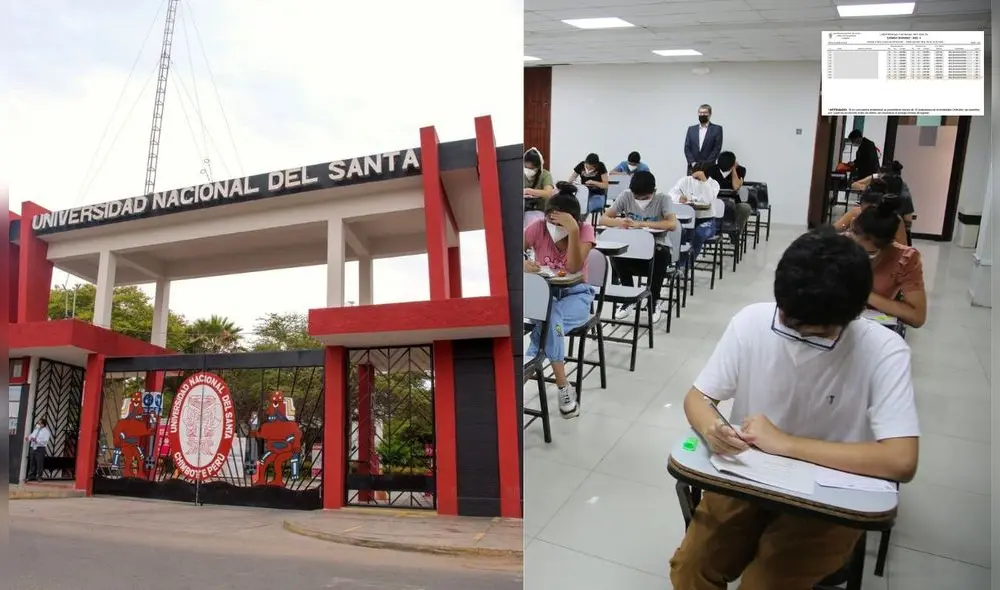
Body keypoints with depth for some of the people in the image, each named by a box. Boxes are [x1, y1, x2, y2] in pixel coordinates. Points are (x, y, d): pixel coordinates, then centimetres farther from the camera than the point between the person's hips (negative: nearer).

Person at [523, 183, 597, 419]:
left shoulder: (585, 230, -11)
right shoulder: (537, 228, -7)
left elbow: (573, 268, -24)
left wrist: (572, 231, -33)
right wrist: (522, 263, -37)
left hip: (574, 294, -1)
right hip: (543, 292, 1)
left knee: (550, 320, -35)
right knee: (550, 318, -35)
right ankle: (563, 387, -27)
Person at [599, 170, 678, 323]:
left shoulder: (663, 199, -14)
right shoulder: (625, 196, -7)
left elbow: (672, 225, -30)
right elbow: (604, 219, -10)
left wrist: (641, 224, -36)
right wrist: (618, 222, -34)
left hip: (656, 247, -2)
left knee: (661, 254, -36)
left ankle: (654, 302, -12)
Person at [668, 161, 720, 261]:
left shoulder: (713, 184, -1)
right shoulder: (685, 180, 5)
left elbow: (708, 200, -21)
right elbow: (670, 194, -5)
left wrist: (704, 180, -25)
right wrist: (679, 198, -27)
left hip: (706, 220, -1)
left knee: (698, 234, -35)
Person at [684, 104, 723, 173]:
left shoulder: (717, 129, 4)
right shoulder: (691, 129, 13)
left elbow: (717, 148, -3)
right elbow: (687, 148, 8)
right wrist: (693, 163, -6)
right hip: (693, 168, 2)